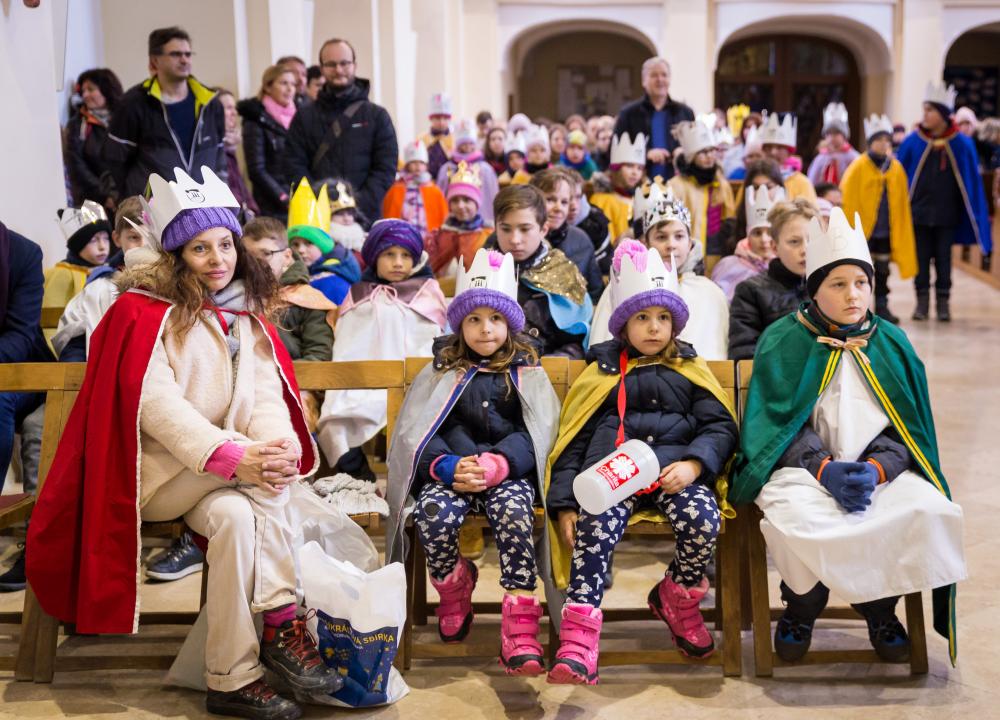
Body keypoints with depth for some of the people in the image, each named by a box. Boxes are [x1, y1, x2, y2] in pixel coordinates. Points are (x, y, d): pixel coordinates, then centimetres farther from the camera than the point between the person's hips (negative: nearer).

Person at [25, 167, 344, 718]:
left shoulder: (249, 316, 11)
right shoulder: (143, 310, -5)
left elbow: (267, 394, -3)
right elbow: (155, 402, -18)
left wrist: (283, 445, -27)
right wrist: (232, 455, -32)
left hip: (223, 483, 4)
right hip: (155, 474, -4)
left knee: (236, 518, -29)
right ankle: (281, 624, -27)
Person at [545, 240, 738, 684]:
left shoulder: (689, 370, 21)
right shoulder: (603, 372, 20)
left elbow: (721, 426, 13)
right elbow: (574, 440, 15)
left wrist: (693, 464, -9)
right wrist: (563, 505, 3)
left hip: (675, 474, 1)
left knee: (704, 522, -29)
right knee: (594, 529, -32)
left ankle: (677, 600, 3)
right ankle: (577, 643, -36)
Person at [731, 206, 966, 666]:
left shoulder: (890, 343, 14)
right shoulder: (783, 341, 5)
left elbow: (905, 425, 8)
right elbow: (779, 421, -3)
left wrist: (875, 469, -13)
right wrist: (825, 470, -18)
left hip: (883, 467, 3)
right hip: (803, 467, -3)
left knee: (929, 510, -26)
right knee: (796, 516, -35)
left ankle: (881, 607, 3)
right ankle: (801, 608, -1)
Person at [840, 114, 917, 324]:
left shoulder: (896, 168, 5)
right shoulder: (858, 167, -9)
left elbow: (902, 202, 11)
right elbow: (848, 200, -9)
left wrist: (901, 229, 9)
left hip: (887, 231, 4)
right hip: (862, 228, -4)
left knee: (882, 270, 11)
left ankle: (882, 307, 20)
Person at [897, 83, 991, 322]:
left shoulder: (962, 145, -6)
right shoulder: (912, 142, -5)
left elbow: (972, 182, -1)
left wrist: (976, 217, -2)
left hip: (947, 214, -1)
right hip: (918, 212, 1)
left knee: (943, 258, 7)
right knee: (921, 258, 6)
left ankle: (943, 302, 16)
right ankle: (922, 301, 15)